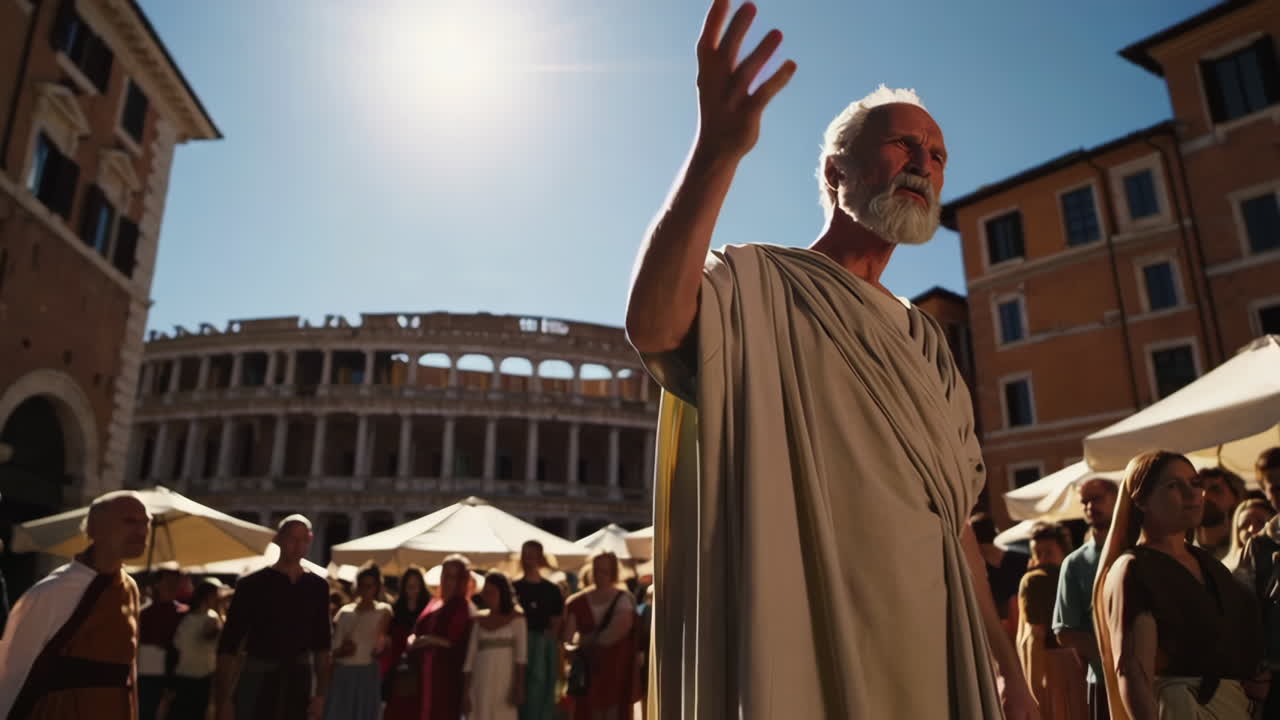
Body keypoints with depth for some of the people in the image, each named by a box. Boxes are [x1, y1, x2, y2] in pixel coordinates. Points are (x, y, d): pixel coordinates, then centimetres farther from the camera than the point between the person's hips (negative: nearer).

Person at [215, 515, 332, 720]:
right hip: (257, 679, -3)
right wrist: (224, 699, -12)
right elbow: (228, 644, -7)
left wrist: (320, 692, 3)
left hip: (298, 682, 3)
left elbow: (321, 644, 9)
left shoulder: (317, 587, 4)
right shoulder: (252, 584, -6)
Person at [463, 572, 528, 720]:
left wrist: (518, 686, -15)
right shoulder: (479, 619, 11)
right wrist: (465, 692, 3)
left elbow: (521, 654, -5)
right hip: (481, 684, 3)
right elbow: (470, 656, 8)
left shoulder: (515, 617, 2)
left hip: (505, 681, -3)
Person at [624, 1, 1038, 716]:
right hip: (804, 661, -6)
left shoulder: (927, 343, 16)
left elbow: (954, 519, 16)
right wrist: (717, 151, -38)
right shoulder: (754, 286, -4)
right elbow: (651, 326, -28)